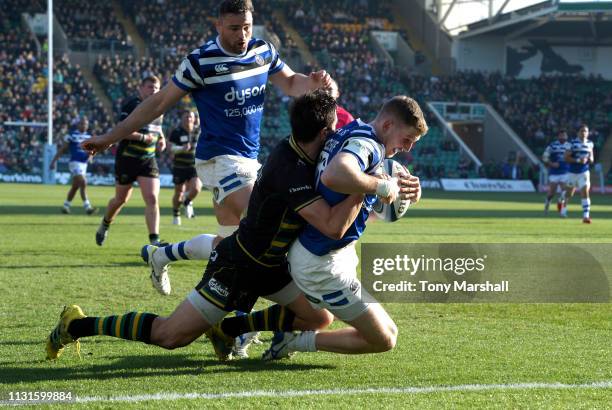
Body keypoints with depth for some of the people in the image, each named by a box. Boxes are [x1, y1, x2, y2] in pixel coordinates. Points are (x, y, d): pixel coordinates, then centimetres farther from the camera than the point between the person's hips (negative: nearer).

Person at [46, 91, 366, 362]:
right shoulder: (292, 174, -33)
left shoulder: (292, 147, -6)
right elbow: (333, 228, -41)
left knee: (320, 318, 9)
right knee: (170, 335, -8)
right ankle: (76, 326, 7)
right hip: (236, 266, -9)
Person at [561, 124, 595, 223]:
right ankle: (564, 207, 46)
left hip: (584, 172, 2)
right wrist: (578, 160, -23)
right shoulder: (573, 143, -10)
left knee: (585, 192, -13)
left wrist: (590, 158, -10)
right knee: (570, 193, 15)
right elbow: (566, 158, -12)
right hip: (573, 172, -2)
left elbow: (592, 160, 14)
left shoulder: (590, 144, 5)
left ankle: (586, 215, -15)